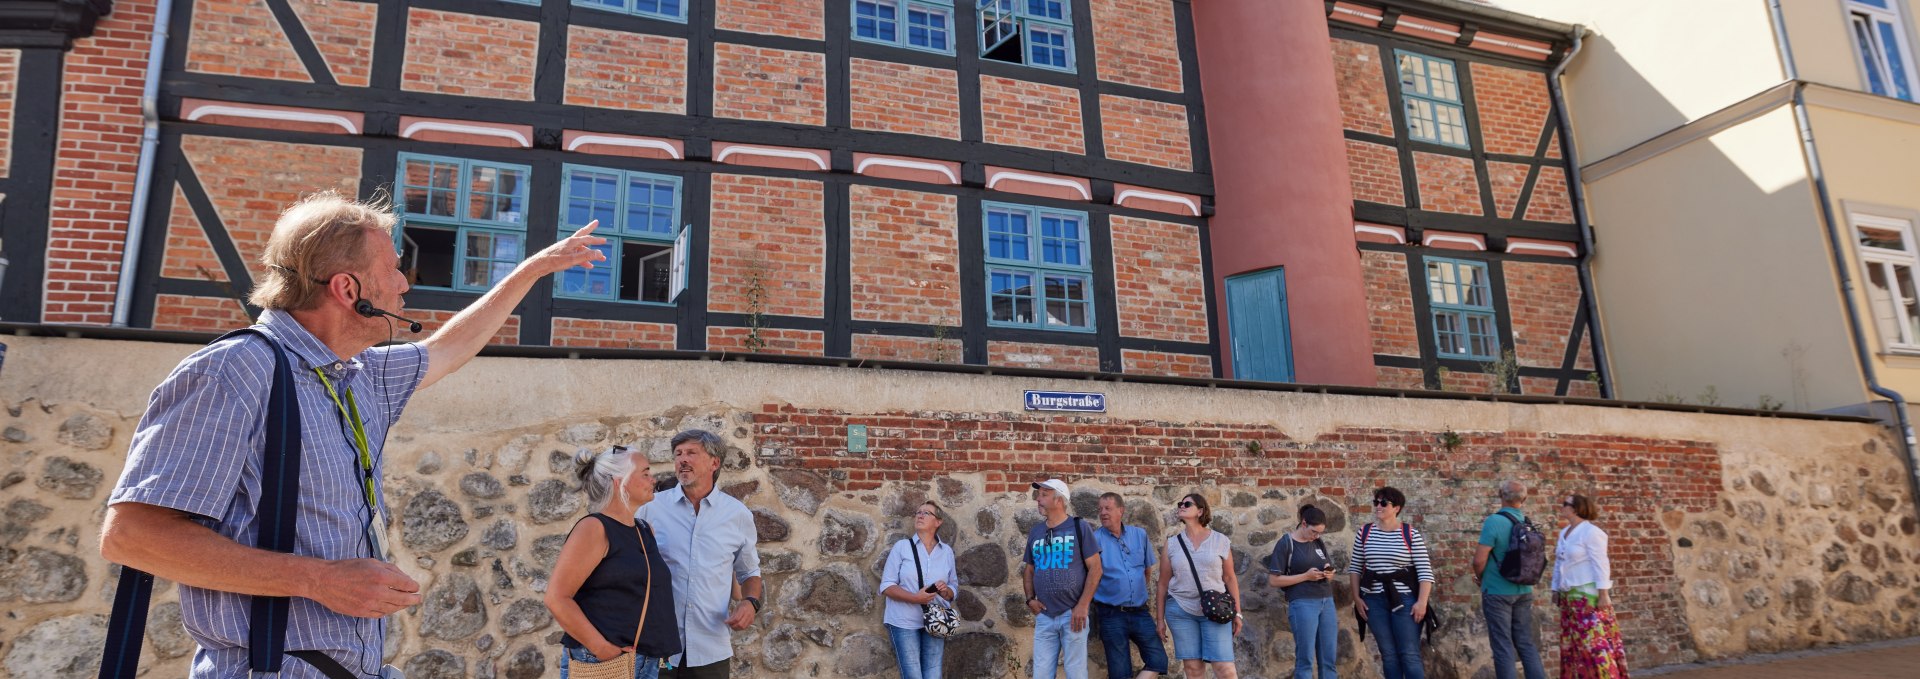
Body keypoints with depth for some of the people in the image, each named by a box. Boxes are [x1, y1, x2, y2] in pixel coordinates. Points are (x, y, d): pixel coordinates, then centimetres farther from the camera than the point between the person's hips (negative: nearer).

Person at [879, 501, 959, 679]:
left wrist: (946, 592, -9)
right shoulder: (902, 547, 0)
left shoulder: (947, 551, 10)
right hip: (905, 622, -3)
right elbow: (886, 586, -4)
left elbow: (954, 589, 15)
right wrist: (915, 598, -19)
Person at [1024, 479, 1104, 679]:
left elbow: (1095, 568, -6)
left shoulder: (1079, 527, -3)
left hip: (1072, 613, -4)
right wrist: (1030, 599, 2)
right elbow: (1028, 570, 19)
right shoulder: (1035, 532, 11)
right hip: (1044, 616, 4)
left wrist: (1083, 606, -12)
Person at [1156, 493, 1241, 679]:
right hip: (1181, 611, 1)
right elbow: (1163, 583, 8)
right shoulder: (1172, 543, 5)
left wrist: (1237, 613, 4)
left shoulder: (1220, 541, 2)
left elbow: (1230, 578, 6)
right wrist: (1160, 618, 7)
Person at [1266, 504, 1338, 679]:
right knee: (1305, 659, -4)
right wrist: (1306, 576, -14)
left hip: (1327, 602, 6)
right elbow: (1273, 580, -8)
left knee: (1329, 660, 6)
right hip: (1303, 604, -6)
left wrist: (1329, 574, -1)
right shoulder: (1286, 543, -4)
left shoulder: (1319, 543, 12)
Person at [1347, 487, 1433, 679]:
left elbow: (1425, 571, -6)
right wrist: (1357, 598, 4)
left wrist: (1422, 601, -14)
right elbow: (1355, 567, 11)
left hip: (1404, 599, -3)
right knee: (1388, 654, 8)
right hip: (1374, 601, 3)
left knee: (1410, 655, -3)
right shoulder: (1365, 532, 5)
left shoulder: (1411, 534, -5)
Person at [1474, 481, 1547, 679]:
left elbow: (1479, 560, -18)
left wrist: (1480, 578, 2)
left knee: (1503, 646, 1)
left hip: (1497, 591, -6)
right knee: (1526, 643, 12)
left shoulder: (1494, 521, -18)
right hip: (1523, 591, 6)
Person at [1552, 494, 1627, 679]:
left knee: (1595, 640, -9)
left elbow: (1600, 564, -15)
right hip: (1570, 596, 8)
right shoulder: (1564, 532, 13)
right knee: (1572, 643, 9)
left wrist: (1604, 594, -19)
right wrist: (1556, 589, 15)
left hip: (1589, 594, -8)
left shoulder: (1590, 532, -11)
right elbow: (1559, 564, 17)